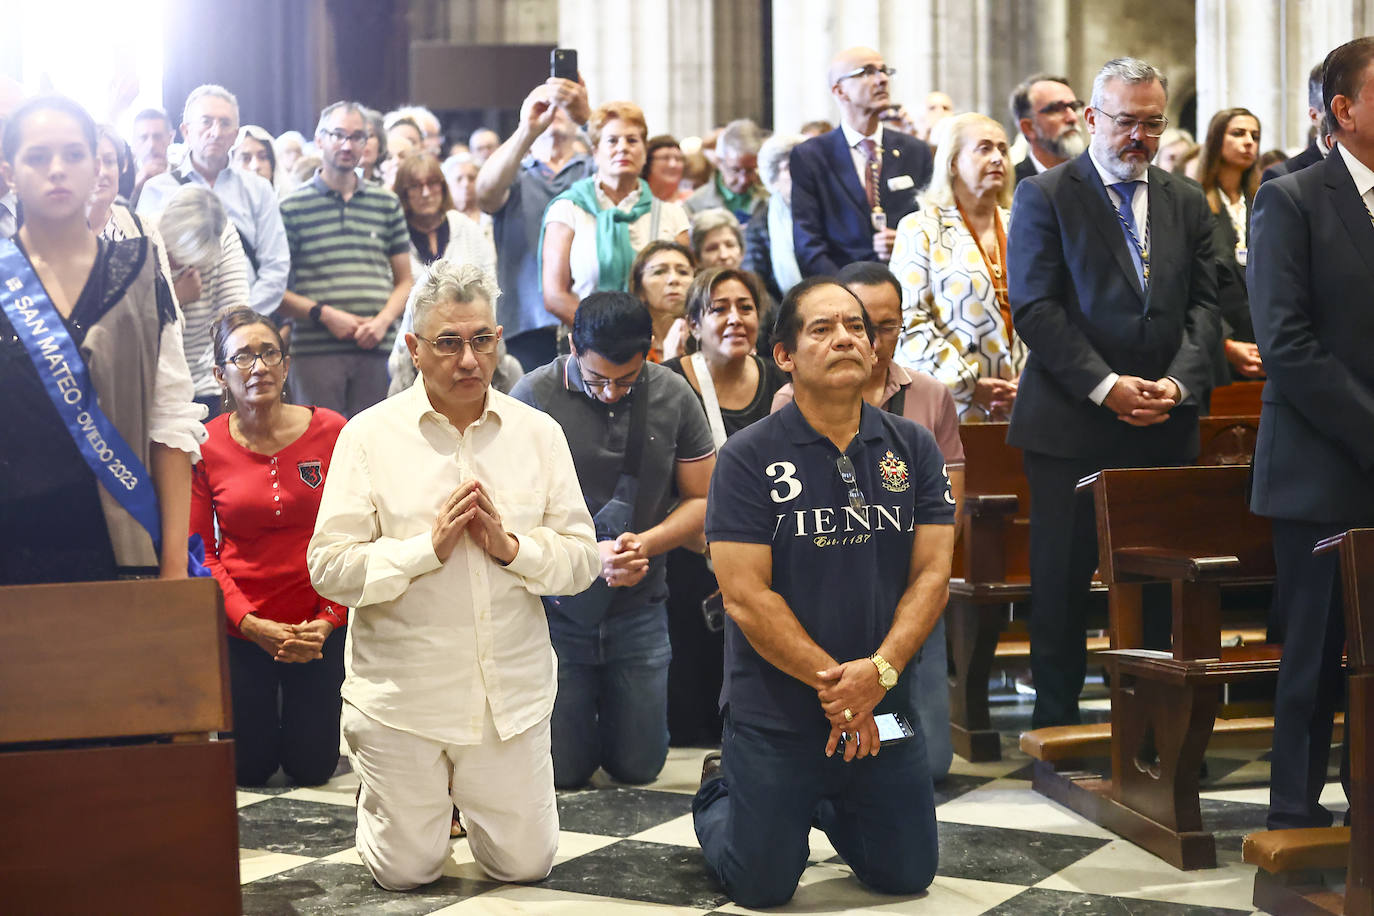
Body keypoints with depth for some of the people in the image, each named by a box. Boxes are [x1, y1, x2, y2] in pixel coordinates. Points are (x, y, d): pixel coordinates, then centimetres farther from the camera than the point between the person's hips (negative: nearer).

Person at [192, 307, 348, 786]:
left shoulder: (331, 432, -8)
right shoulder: (205, 446, -7)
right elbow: (201, 553, -5)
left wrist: (328, 621, -13)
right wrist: (251, 624, -16)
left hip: (320, 629, 0)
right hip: (240, 630, 0)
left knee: (313, 768, 9)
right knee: (248, 770, 9)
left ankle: (311, 711, 41)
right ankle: (259, 709, 41)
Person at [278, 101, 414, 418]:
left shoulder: (388, 204, 15)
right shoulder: (293, 207, 5)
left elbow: (404, 280, 16)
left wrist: (384, 320, -3)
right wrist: (323, 314, -11)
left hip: (375, 348, 3)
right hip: (316, 350, -3)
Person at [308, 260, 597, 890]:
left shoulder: (539, 433, 3)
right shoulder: (369, 436, -5)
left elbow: (582, 559, 1)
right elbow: (329, 568, -10)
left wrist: (509, 546, -16)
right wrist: (429, 547, -19)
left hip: (511, 693, 2)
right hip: (402, 693, -2)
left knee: (525, 864, 8)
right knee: (405, 872, 6)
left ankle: (465, 796, 39)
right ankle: (386, 791, 39)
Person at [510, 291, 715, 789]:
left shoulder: (673, 395, -3)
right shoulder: (535, 395, -12)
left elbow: (702, 498, 2)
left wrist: (646, 543, -16)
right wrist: (589, 553, -24)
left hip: (638, 610, 2)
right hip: (557, 607, -2)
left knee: (638, 767, 9)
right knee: (562, 771, 4)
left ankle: (623, 708, 41)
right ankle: (574, 710, 37)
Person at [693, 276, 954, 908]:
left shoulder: (913, 449, 2)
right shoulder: (749, 457, -10)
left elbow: (932, 574, -2)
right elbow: (745, 596, -14)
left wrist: (879, 671, -17)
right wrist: (834, 683, -17)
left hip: (885, 712, 4)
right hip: (776, 713, -4)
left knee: (908, 874, 12)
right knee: (762, 888, 3)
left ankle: (822, 804, 40)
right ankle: (719, 794, 34)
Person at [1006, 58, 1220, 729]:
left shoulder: (1187, 203, 14)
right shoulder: (1043, 197, 0)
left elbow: (1203, 304, 9)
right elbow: (1035, 307, -7)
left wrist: (1179, 382, -9)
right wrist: (1105, 386, -14)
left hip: (1165, 425, 4)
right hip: (1071, 424, -4)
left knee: (1155, 582, 7)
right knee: (1063, 581, 2)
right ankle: (1056, 718, 12)